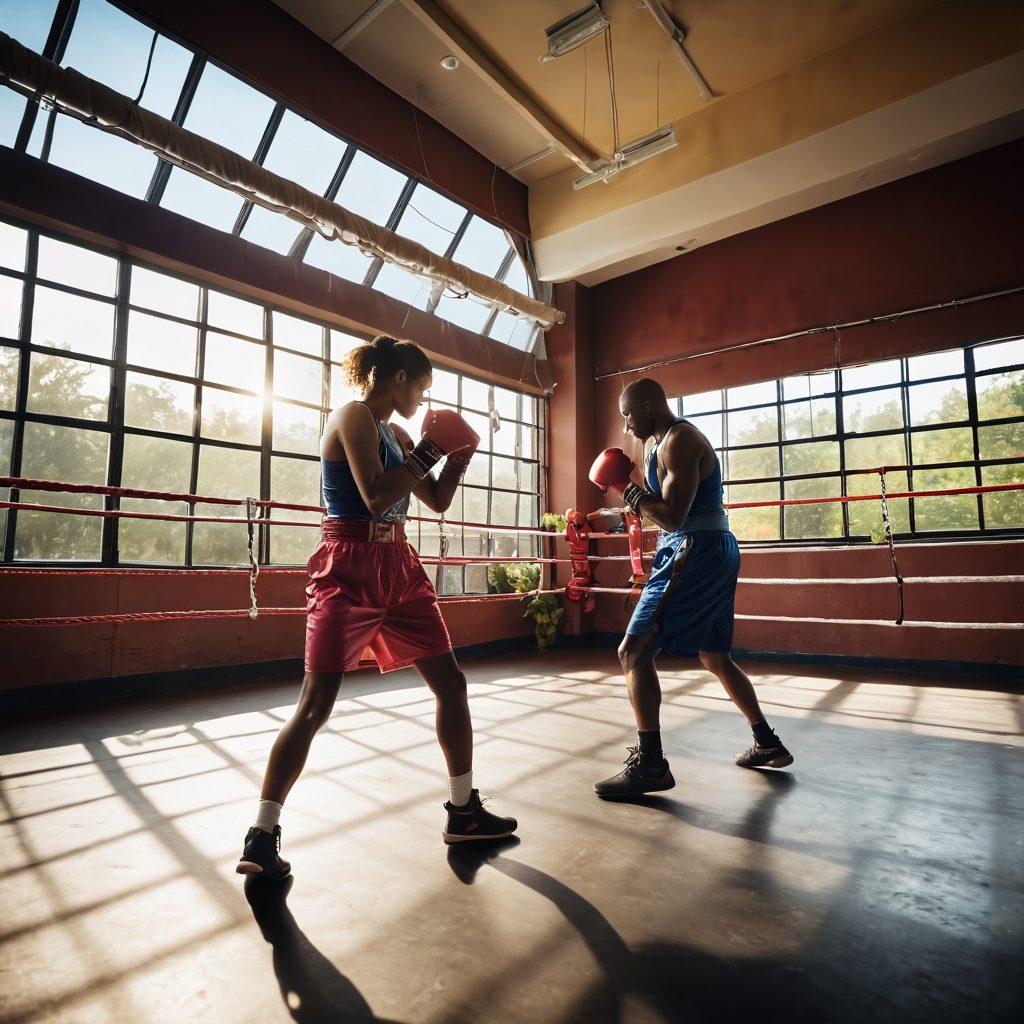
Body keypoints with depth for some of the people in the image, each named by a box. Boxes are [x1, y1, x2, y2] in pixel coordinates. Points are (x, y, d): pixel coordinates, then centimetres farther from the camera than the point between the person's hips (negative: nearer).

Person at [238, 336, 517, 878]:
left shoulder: (394, 433, 18)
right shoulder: (353, 416, -7)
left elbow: (437, 501, 21)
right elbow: (375, 497, -20)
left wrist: (457, 451, 10)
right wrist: (426, 451, -12)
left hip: (398, 569, 9)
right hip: (349, 571, -8)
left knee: (451, 682, 8)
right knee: (316, 702, -7)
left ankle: (463, 811, 21)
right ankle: (262, 835, 9)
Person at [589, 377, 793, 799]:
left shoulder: (680, 440, -12)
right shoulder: (668, 443, 19)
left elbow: (672, 516, -21)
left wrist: (627, 488, -8)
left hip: (696, 553, -11)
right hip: (714, 552, 11)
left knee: (634, 651, -13)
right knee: (714, 655, 21)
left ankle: (650, 766, -9)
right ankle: (767, 744, 35)